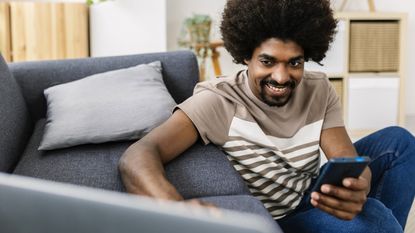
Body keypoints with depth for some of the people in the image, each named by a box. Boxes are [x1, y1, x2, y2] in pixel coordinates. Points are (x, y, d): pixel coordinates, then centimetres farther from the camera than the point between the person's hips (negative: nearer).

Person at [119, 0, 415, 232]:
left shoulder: (319, 90, -9)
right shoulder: (218, 101, -26)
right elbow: (137, 157, -38)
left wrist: (357, 187, -45)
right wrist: (178, 208, -61)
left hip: (314, 199, 6)